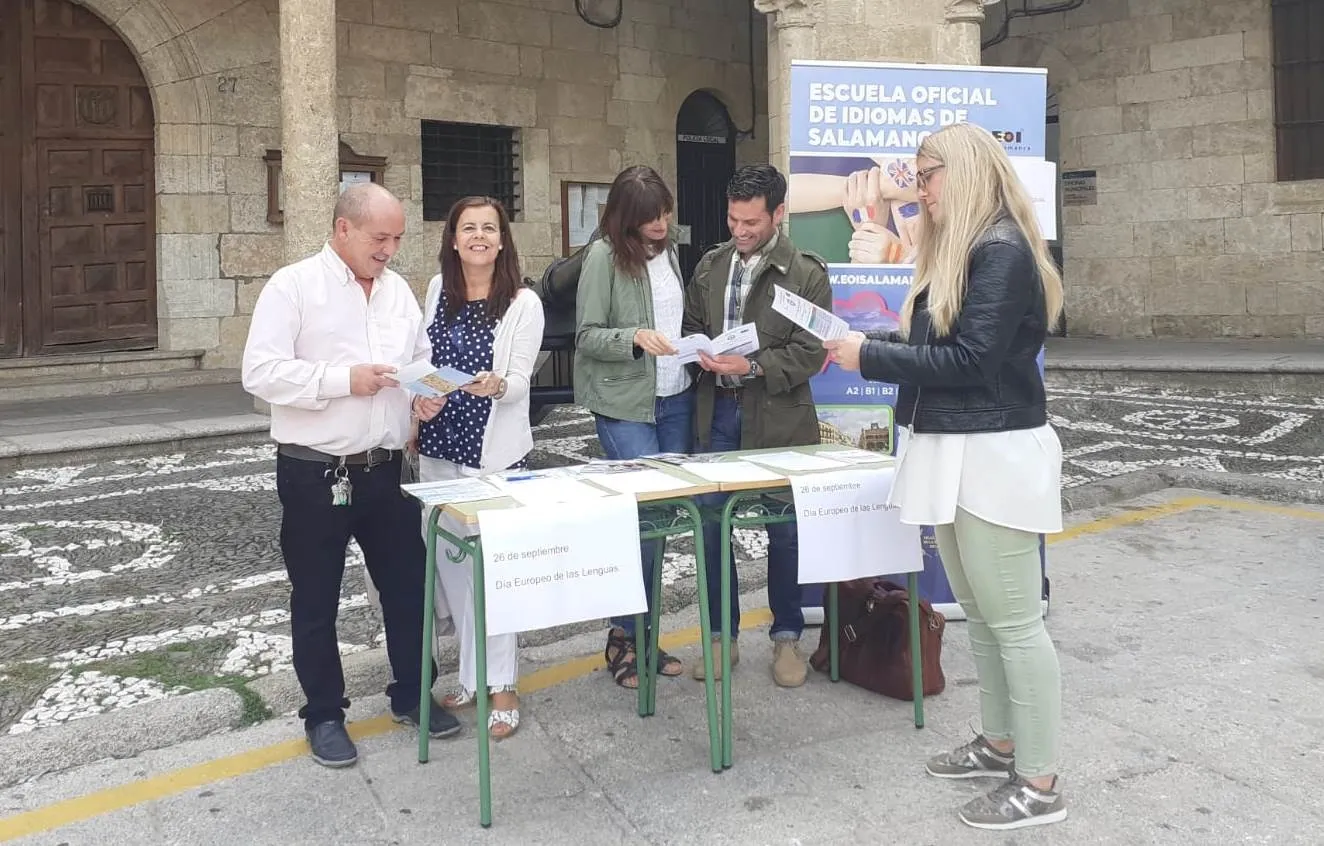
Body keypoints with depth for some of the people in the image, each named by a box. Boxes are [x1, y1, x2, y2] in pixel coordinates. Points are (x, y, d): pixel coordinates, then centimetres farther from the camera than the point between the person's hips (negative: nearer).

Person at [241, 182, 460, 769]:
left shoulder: (398, 290, 11)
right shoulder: (294, 285, -7)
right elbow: (261, 371, -15)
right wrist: (343, 379, -21)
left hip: (384, 469, 5)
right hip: (315, 474, -5)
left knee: (407, 584, 13)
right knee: (315, 600, 9)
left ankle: (412, 695, 31)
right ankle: (324, 714, 25)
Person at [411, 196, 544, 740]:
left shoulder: (524, 303, -7)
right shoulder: (438, 289, 8)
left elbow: (520, 380, -11)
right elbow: (423, 357, 14)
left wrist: (498, 385, -33)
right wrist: (419, 399, -5)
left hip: (494, 450, -5)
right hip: (439, 444, 5)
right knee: (450, 561, 11)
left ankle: (500, 686, 11)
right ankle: (473, 673, 27)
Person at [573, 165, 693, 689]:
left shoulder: (669, 249, 12)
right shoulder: (605, 255, -8)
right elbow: (586, 337, -9)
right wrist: (633, 338, -25)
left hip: (676, 399, 7)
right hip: (624, 403, -7)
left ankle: (641, 633, 20)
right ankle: (622, 637, 5)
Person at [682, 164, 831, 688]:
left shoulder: (806, 273, -5)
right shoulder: (710, 266, 9)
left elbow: (810, 352, -9)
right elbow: (691, 325, 16)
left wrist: (752, 366, -20)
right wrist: (701, 353, -6)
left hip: (777, 417, -4)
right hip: (718, 413, 4)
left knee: (784, 530, 7)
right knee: (711, 524, 8)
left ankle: (787, 638, 24)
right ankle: (722, 635, 24)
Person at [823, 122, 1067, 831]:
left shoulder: (1003, 252, -14)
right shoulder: (957, 251, 16)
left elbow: (970, 360, -20)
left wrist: (869, 358, -15)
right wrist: (863, 344, 2)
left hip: (994, 456, -10)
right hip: (952, 452, 10)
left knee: (1014, 621, -2)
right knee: (979, 615, 17)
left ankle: (1040, 784, 9)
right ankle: (1000, 744, 31)